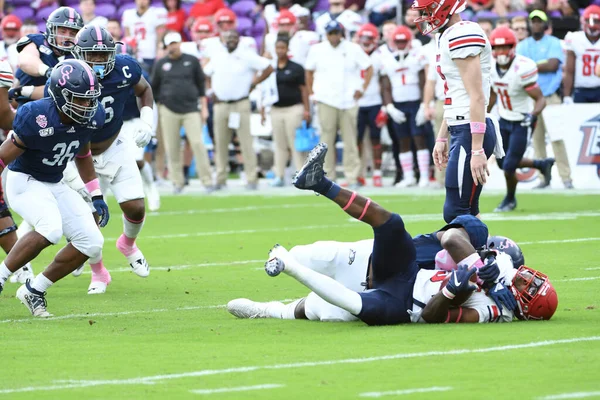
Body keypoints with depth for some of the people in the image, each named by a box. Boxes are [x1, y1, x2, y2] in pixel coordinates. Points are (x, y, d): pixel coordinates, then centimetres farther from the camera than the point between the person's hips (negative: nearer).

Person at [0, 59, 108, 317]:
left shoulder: (92, 117, -8)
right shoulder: (36, 119, -28)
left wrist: (96, 197, 12)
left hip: (55, 185, 7)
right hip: (23, 182, -7)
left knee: (91, 243, -4)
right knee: (51, 229, -34)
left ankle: (34, 290, 9)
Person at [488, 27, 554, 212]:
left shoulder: (522, 69, -27)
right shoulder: (491, 68, -7)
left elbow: (540, 99, -23)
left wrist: (532, 115, -41)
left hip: (522, 122, -7)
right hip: (504, 120, 7)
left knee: (509, 167, -5)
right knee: (502, 163, 13)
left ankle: (510, 200, 25)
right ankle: (542, 165, 35)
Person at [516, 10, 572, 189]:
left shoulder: (553, 43, 2)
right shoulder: (523, 45, 12)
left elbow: (553, 66, -12)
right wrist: (543, 65, -10)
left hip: (551, 95, -4)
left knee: (557, 137, -10)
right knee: (537, 138, 3)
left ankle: (566, 177, -9)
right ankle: (543, 177, 8)